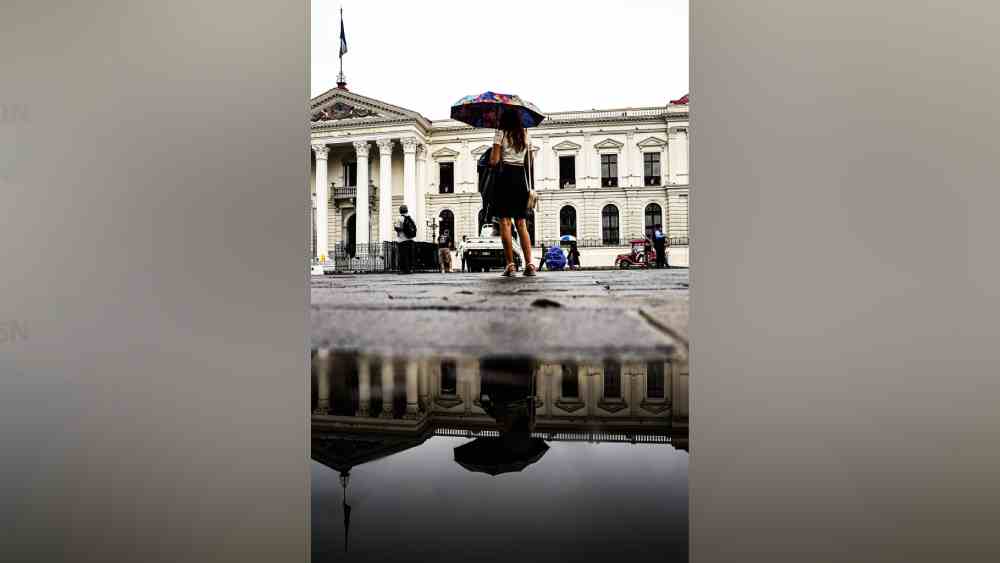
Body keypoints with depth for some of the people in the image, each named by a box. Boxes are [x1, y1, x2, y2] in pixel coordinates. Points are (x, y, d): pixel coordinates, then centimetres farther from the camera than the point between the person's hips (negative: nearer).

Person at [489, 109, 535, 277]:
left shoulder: (501, 133, 1)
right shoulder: (525, 135, 14)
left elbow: (494, 161, -6)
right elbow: (529, 163, 15)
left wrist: (492, 151, 14)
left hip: (505, 177, -4)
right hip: (521, 178, 4)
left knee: (505, 222, -3)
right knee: (522, 224, 7)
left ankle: (510, 264, -8)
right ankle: (529, 264, -2)